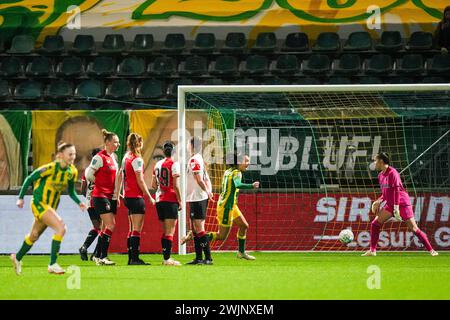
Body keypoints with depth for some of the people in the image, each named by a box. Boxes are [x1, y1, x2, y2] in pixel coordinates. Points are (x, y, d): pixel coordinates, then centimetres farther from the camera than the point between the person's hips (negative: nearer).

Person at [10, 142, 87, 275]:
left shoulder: (72, 171, -2)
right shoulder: (51, 168, -22)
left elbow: (71, 192, 11)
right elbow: (29, 179, -12)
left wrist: (79, 202, -8)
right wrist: (21, 198, -8)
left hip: (52, 206, 7)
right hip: (39, 204, -7)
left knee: (34, 235, 22)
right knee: (61, 228, -24)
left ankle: (17, 257, 45)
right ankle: (52, 264, -18)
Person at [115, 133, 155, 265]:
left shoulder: (126, 157, 12)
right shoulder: (137, 159, -13)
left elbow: (120, 176, 16)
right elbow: (140, 181, -15)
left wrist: (117, 194, 20)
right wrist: (149, 197, -10)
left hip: (128, 196, 9)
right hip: (136, 197, -9)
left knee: (132, 229, 13)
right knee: (137, 229, -8)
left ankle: (131, 258, 14)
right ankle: (135, 258, -11)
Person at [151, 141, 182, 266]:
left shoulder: (157, 164, 11)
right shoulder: (174, 164, -8)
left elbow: (153, 185, 14)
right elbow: (176, 186, -13)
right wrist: (180, 201, -6)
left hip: (159, 200, 6)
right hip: (171, 200, -6)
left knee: (165, 231, 14)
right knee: (170, 232, -6)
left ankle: (165, 257, 15)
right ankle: (167, 258, -9)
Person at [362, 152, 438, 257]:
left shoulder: (392, 173, -16)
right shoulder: (381, 175, 10)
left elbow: (396, 190, -22)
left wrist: (396, 208, -27)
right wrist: (379, 201, 5)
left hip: (402, 204, -8)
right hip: (390, 204, 8)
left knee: (413, 228, -9)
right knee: (375, 224, -2)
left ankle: (431, 250, -3)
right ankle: (372, 250, 3)